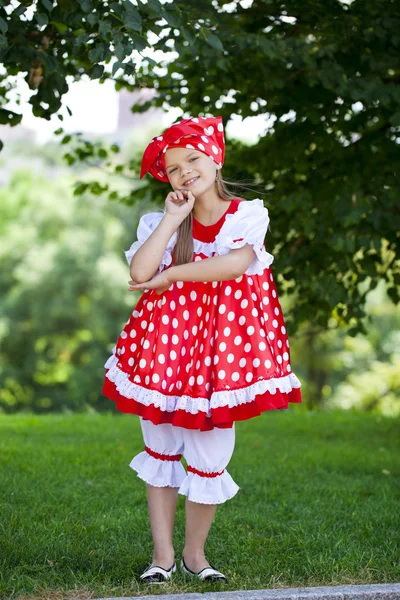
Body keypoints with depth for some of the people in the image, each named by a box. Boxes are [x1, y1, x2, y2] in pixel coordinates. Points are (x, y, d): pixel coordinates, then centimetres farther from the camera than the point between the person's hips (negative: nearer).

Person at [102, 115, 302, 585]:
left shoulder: (248, 215, 1)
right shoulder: (161, 223, 5)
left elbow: (235, 263, -18)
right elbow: (140, 271, -15)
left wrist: (171, 274, -11)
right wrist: (174, 218, -9)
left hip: (222, 344, -2)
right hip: (166, 343, 2)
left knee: (209, 456, 0)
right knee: (161, 449, 7)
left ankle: (195, 553, 17)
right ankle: (162, 554, 17)